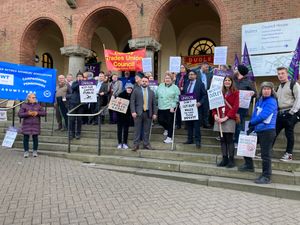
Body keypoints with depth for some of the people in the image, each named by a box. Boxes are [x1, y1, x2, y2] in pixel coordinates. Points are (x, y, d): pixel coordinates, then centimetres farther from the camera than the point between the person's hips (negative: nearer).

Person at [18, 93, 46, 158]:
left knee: (35, 138, 5)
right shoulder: (24, 105, 1)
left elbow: (44, 113, 5)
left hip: (36, 125, 1)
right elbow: (19, 114, -5)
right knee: (26, 138, 2)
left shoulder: (38, 105, 8)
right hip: (26, 125, -1)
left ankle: (35, 151, 17)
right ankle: (26, 151, 14)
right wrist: (27, 114, -19)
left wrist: (37, 113, -11)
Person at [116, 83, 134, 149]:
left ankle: (125, 143, 19)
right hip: (120, 114, -1)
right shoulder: (121, 94, -5)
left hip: (128, 115, 1)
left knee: (126, 130, 8)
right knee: (120, 129, 6)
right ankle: (120, 143, 16)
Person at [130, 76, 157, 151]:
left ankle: (146, 144, 17)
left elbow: (154, 103, 10)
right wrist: (133, 111, -11)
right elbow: (132, 101, -1)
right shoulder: (136, 90, 5)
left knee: (147, 130, 7)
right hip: (138, 113, -2)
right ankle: (136, 144, 10)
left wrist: (154, 113, 2)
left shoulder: (151, 92, 13)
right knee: (137, 130, 2)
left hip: (148, 113, 2)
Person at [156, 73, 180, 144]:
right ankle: (166, 129, 40)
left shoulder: (175, 87, -1)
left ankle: (169, 137, 17)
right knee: (160, 120, 7)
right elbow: (156, 95, 13)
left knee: (169, 122, 3)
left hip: (170, 108, -4)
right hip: (161, 108, 4)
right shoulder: (160, 86, 11)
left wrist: (173, 107, -13)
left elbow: (176, 99, -5)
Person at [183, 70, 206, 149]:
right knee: (188, 124, 11)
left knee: (196, 124, -2)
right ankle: (190, 139, 22)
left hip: (196, 106, -5)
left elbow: (204, 95, -4)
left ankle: (198, 141, 6)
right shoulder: (186, 83, 12)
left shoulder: (200, 83, -3)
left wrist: (200, 102, -15)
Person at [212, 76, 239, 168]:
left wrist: (226, 117, -14)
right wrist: (215, 115, -4)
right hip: (219, 119, 5)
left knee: (229, 140, -3)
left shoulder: (235, 92, 0)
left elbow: (235, 107, -8)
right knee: (222, 139, 7)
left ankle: (231, 160, 6)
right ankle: (224, 159, 15)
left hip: (229, 119, -4)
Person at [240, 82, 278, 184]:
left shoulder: (271, 102, -14)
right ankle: (249, 165, 35)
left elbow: (262, 116, -23)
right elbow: (255, 114, 13)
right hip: (257, 130, 9)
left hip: (267, 131, -9)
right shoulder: (260, 100, 10)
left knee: (265, 155, -1)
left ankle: (266, 177, 11)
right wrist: (251, 128, 4)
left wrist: (251, 123, -8)